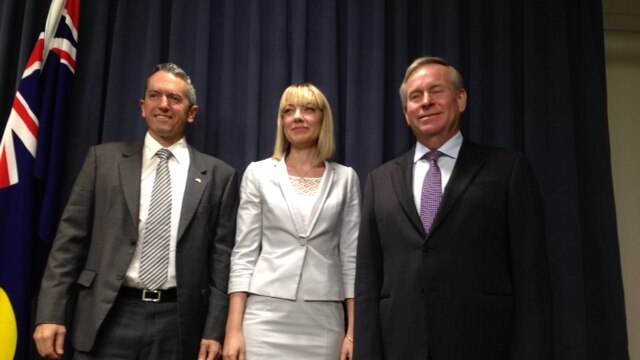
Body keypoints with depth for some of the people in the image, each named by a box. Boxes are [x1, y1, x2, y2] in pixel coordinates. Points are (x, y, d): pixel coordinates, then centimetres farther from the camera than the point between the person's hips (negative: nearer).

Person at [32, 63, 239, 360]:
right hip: (109, 319, 0)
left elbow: (221, 257, 2)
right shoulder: (104, 159, 5)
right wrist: (50, 315, -3)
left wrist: (214, 330, -3)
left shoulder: (218, 175, 4)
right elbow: (71, 238, 3)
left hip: (178, 324, 0)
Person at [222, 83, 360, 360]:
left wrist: (353, 331, -1)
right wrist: (234, 328, -6)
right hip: (267, 314, -1)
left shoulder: (345, 178, 6)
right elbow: (244, 254, 1)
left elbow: (352, 257, 5)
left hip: (324, 319, 1)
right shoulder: (259, 173, 3)